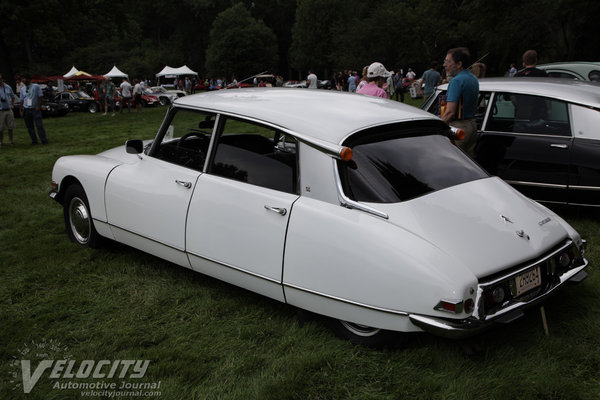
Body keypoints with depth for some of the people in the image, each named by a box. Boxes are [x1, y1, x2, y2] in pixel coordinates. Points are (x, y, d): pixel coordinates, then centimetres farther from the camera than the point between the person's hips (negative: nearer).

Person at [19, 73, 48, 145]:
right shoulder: (22, 89, 11)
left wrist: (38, 106, -9)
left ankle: (44, 140, -5)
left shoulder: (36, 86, -1)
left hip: (35, 109, -4)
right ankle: (34, 141, 11)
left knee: (39, 125, -9)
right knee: (29, 127, 4)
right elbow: (22, 100, 12)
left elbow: (41, 97, -1)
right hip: (26, 110, 4)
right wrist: (21, 110, 5)